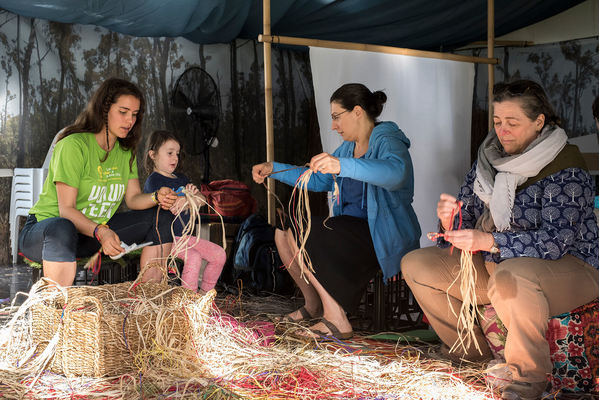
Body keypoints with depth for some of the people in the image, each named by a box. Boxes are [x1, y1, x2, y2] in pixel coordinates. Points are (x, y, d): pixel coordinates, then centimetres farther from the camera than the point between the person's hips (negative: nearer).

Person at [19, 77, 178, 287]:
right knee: (62, 228, -43)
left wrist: (157, 197, -18)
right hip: (43, 229, -7)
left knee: (162, 216, -1)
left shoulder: (125, 151, 8)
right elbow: (66, 209, -22)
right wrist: (99, 232, -39)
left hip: (95, 232, 8)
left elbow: (133, 198, 5)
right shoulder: (74, 145, -17)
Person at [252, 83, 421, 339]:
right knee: (283, 233, 2)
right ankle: (313, 305, 15)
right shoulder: (348, 147, 16)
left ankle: (336, 318, -18)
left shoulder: (387, 142, -12)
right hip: (352, 227, 9)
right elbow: (317, 181, 26)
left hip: (384, 238, -9)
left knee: (298, 233, -21)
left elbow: (395, 173, -37)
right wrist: (274, 169, 18)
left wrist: (343, 166, -50)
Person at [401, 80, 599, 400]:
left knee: (510, 277, -41)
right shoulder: (490, 158, 4)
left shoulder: (566, 170, -18)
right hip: (493, 265, 8)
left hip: (567, 267, -7)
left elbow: (557, 240, -28)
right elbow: (467, 216, 7)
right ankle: (471, 350, 11)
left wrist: (489, 241, -38)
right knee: (416, 264, -1)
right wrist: (449, 219, -19)